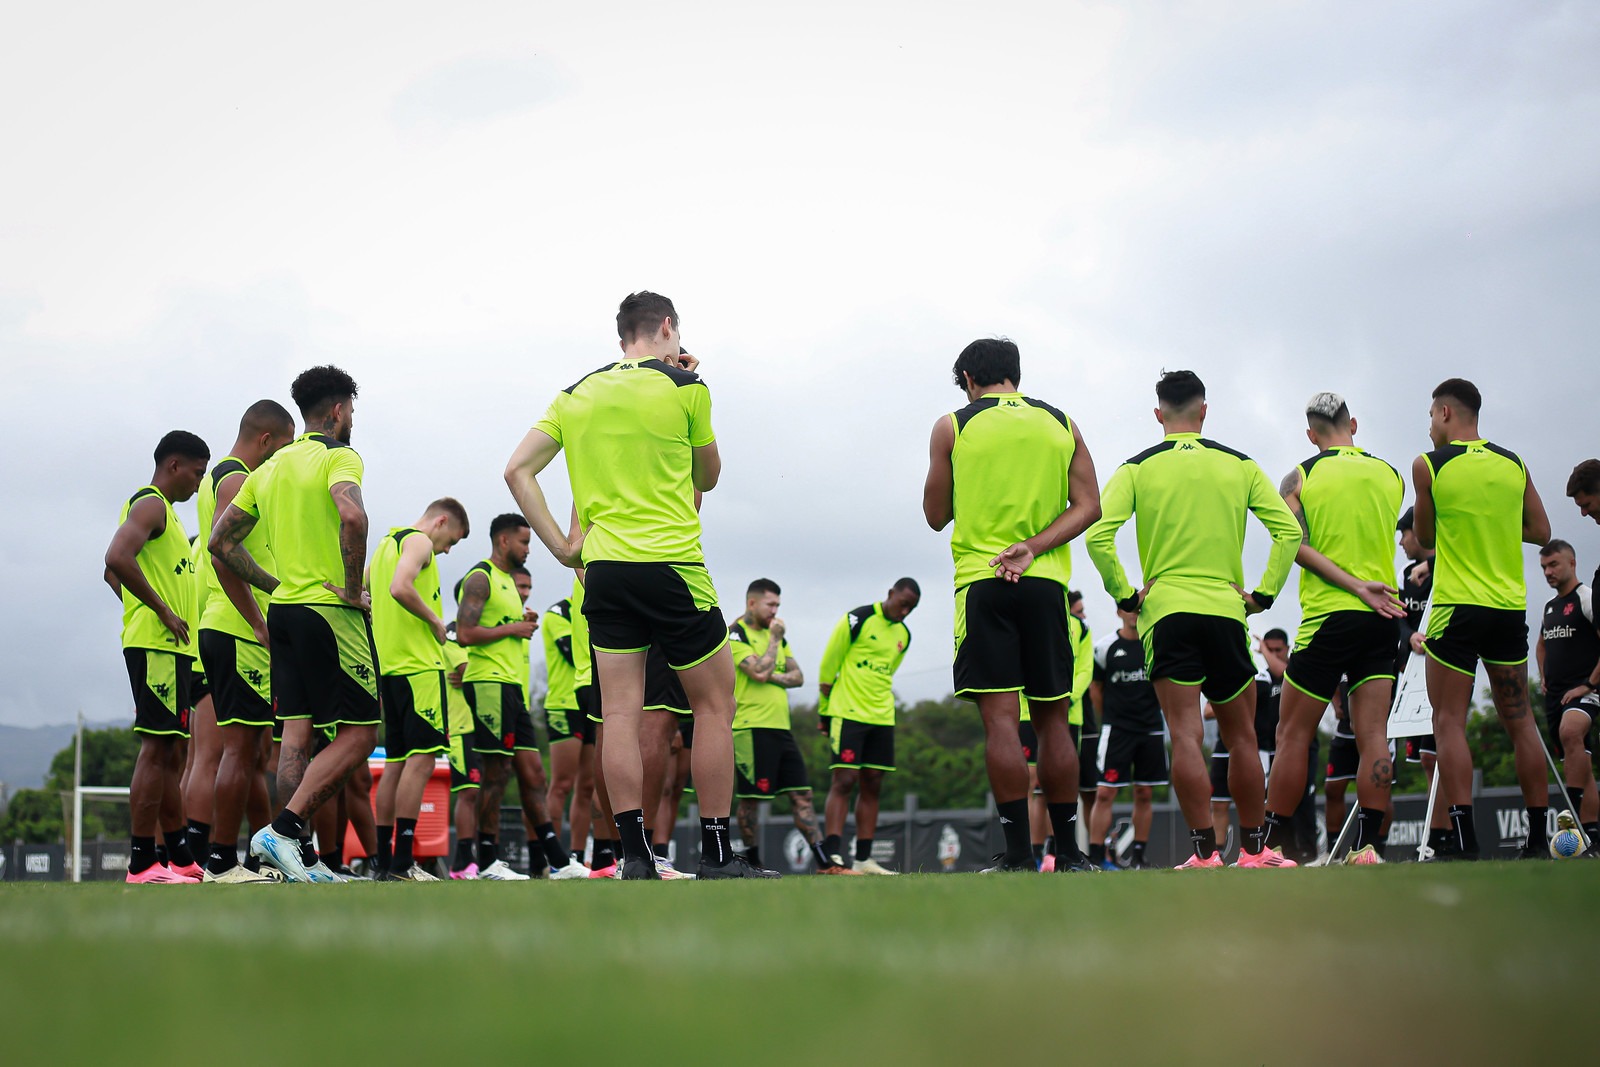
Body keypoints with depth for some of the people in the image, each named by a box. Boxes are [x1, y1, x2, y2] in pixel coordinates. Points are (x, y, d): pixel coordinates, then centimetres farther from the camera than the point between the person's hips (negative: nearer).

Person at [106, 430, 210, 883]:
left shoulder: (161, 510, 23)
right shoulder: (150, 504, -8)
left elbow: (114, 572, 31)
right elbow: (117, 559, -24)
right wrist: (163, 611, -18)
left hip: (172, 647, 11)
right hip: (157, 645, -11)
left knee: (169, 753, 11)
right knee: (156, 749, -12)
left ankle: (180, 858, 15)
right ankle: (142, 864, -12)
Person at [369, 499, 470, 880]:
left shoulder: (386, 545, 23)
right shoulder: (419, 542, -5)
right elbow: (400, 588, -23)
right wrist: (435, 621, -12)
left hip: (389, 665, 10)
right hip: (419, 665, -10)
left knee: (396, 762, 9)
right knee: (422, 758, -11)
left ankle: (385, 862, 9)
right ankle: (403, 862, -16)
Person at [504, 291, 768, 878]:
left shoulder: (576, 394, 12)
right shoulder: (684, 385, -1)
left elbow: (518, 470, 6)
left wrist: (560, 544, 5)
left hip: (602, 567, 5)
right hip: (672, 566, -4)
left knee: (620, 711, 2)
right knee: (714, 703, 5)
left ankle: (634, 855, -1)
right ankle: (717, 857, 3)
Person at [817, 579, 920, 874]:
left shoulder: (904, 635, 13)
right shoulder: (857, 620, -8)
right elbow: (828, 666, -3)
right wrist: (824, 711, 2)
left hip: (881, 718, 7)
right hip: (848, 716, -7)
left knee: (872, 786, 6)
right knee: (844, 781, -11)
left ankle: (864, 859, 9)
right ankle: (832, 856, -14)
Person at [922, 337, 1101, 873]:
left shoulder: (952, 427, 3)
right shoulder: (1063, 425, 12)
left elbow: (937, 515, 8)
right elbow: (1088, 506, 2)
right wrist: (1032, 547, -5)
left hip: (982, 582, -3)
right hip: (1046, 583, 3)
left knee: (1000, 717, -7)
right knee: (1052, 719, 8)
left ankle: (1019, 853, -13)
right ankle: (1068, 853, 10)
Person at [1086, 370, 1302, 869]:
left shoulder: (1136, 468, 3)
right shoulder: (1239, 466, 8)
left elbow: (1098, 535, -9)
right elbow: (1289, 531, 0)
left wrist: (1124, 594, 0)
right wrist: (1263, 593, 4)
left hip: (1164, 609, -1)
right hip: (1226, 610, 1)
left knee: (1186, 736, -5)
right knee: (1241, 737, 11)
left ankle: (1205, 852, -10)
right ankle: (1254, 850, 17)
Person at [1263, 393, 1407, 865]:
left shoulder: (1300, 477, 0)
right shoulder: (1391, 476, 9)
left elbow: (1297, 546, -13)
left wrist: (1359, 588, -16)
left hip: (1328, 617, -3)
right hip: (1383, 618, 3)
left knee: (1293, 734, 4)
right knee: (1373, 734, 0)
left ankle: (1273, 845, 6)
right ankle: (1367, 844, -7)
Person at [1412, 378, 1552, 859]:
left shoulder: (1429, 465, -4)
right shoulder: (1514, 464, 7)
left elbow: (1425, 538, 6)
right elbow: (1540, 531, 13)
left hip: (1457, 607, -4)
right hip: (1511, 608, 5)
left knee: (1449, 722, -4)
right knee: (1519, 721, 10)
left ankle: (1463, 839, -14)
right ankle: (1538, 837, 10)